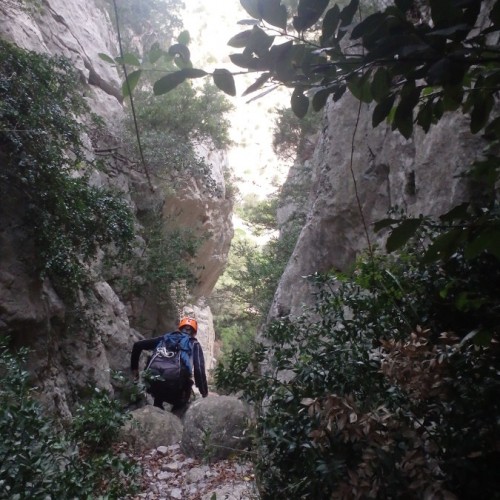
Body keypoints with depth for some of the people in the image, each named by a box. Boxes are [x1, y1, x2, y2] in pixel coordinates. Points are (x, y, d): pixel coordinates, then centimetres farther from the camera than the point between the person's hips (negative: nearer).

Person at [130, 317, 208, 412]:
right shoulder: (194, 345, 11)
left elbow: (138, 345, 18)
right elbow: (199, 370, -4)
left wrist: (134, 367, 27)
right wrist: (204, 392, 3)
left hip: (154, 387, 2)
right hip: (176, 391, -2)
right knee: (180, 404, 32)